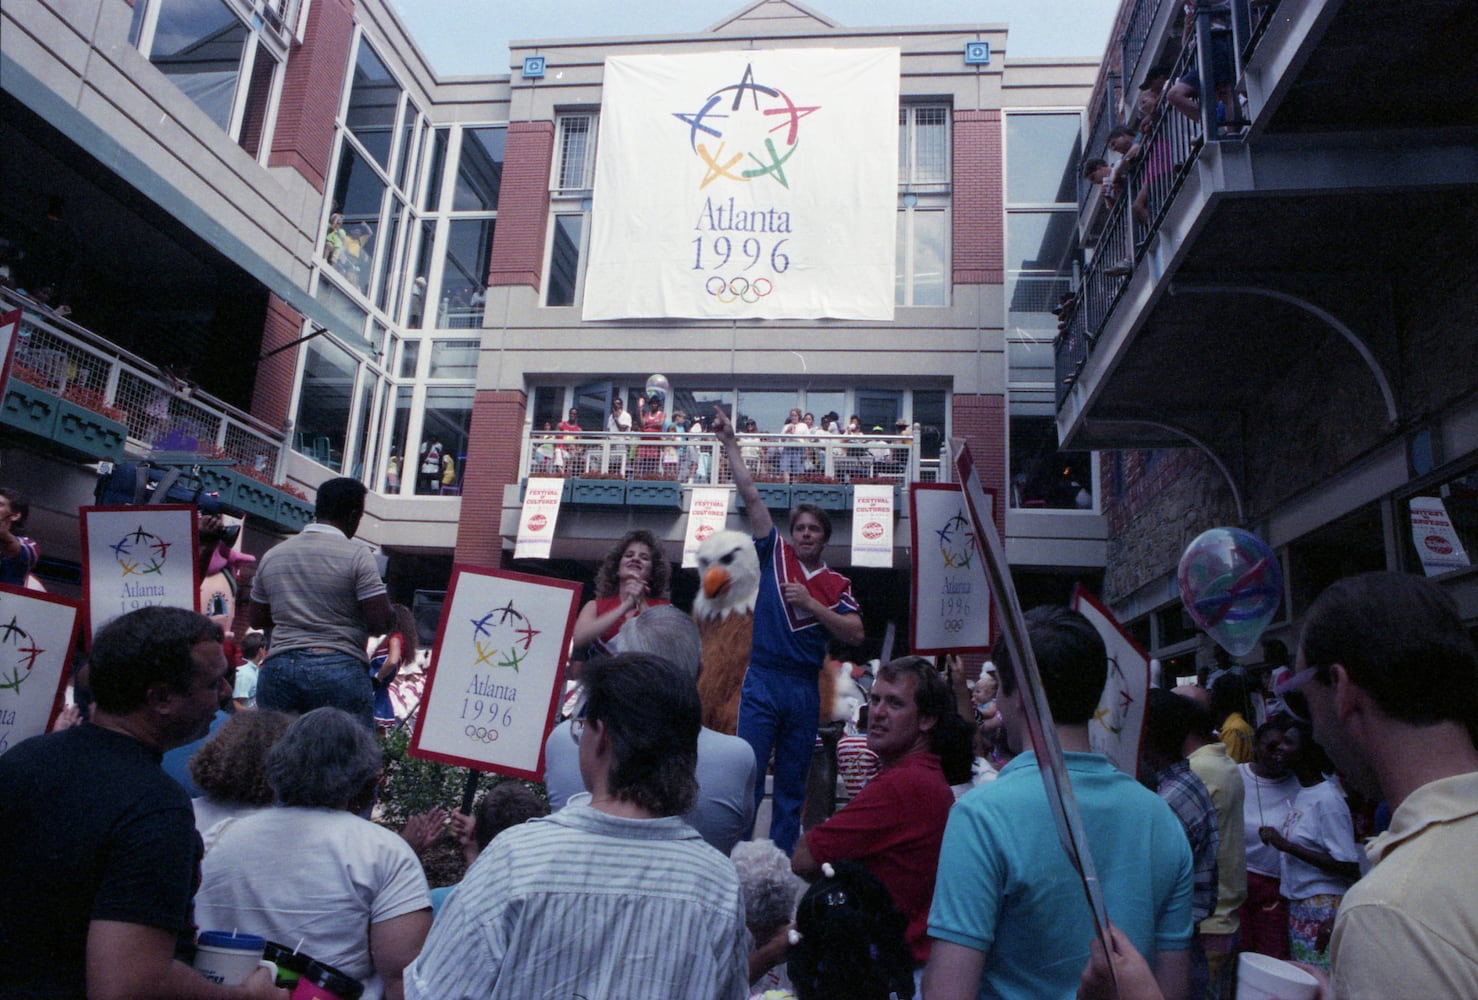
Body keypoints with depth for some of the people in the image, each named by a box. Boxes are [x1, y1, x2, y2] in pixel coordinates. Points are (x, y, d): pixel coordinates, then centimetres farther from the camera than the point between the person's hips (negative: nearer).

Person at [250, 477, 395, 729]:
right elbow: (381, 622, -11)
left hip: (278, 669, 5)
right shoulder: (356, 555, -6)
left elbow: (257, 620, 19)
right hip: (340, 668, -5)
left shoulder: (272, 556, 11)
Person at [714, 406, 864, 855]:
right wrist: (730, 445, -1)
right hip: (763, 680, -2)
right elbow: (751, 497, 2)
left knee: (792, 782, 9)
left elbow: (856, 634, -2)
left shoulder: (836, 583, 8)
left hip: (805, 686, 2)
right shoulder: (774, 554, 6)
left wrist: (811, 604, -9)